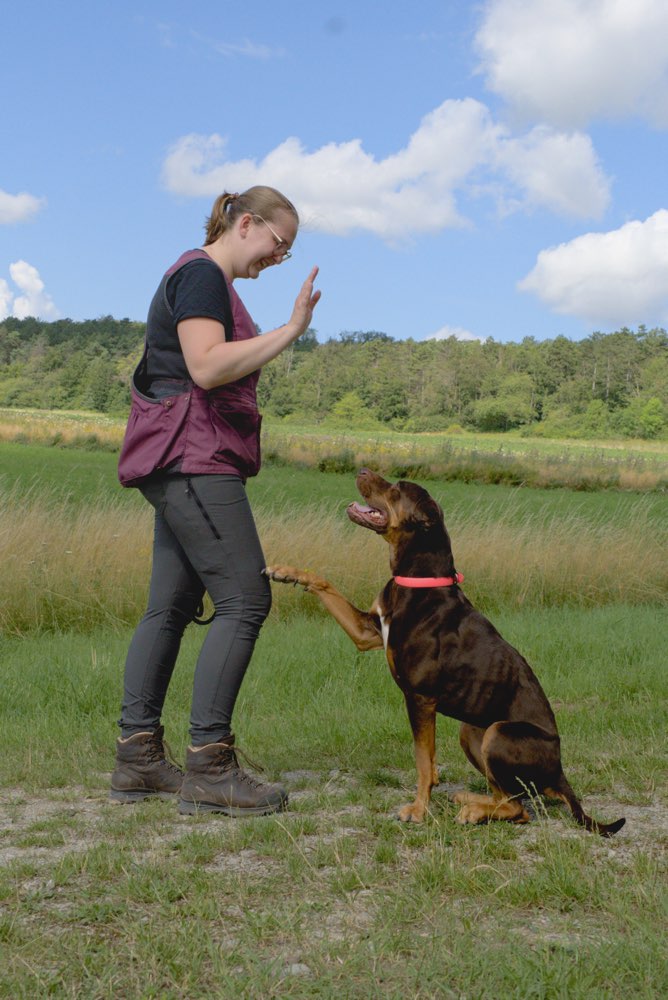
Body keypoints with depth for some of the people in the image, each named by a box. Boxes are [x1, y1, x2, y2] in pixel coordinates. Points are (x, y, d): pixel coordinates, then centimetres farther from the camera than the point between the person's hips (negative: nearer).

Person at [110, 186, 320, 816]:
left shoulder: (210, 281, 23)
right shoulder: (201, 274, -9)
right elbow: (206, 367, -22)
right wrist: (291, 330, -20)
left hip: (185, 465, 11)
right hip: (193, 459, -11)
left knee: (172, 605, 7)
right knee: (245, 599, -13)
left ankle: (137, 759, 10)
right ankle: (208, 766, -12)